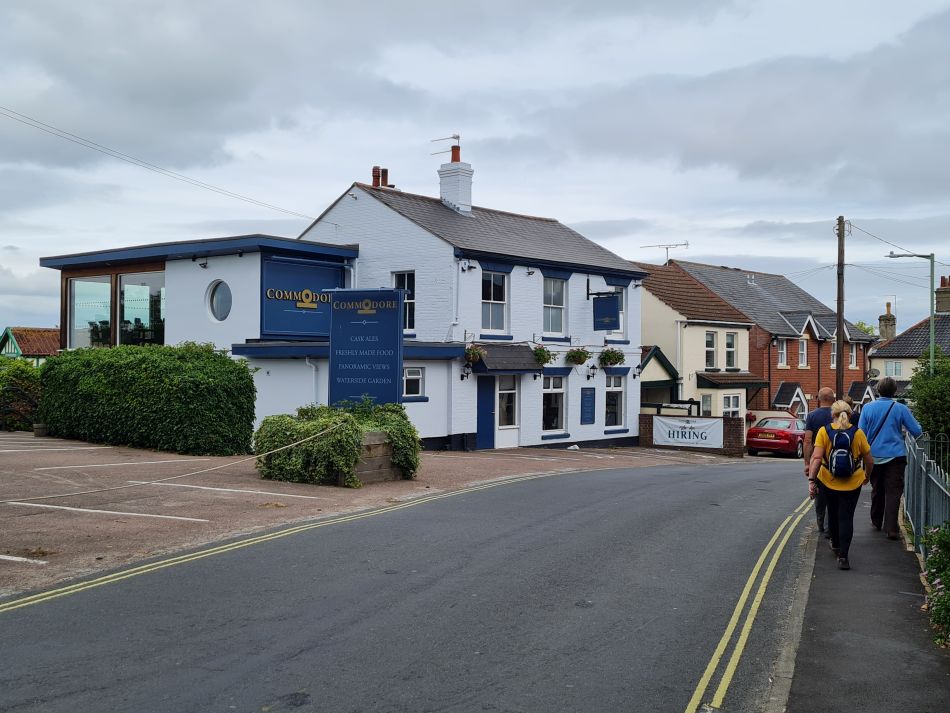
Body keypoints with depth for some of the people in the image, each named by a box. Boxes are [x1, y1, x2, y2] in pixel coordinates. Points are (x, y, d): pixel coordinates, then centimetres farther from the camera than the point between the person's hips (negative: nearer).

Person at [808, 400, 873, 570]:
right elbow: (869, 461, 0)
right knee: (846, 518, 3)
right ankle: (843, 556, -4)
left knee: (833, 514, 21)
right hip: (852, 483, -1)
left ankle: (836, 545, 41)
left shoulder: (824, 431, -9)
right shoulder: (858, 433, -6)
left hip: (828, 481, 1)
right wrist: (867, 476, 18)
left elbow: (817, 458, -17)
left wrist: (811, 480, -14)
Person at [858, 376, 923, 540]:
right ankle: (891, 529, -10)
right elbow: (917, 431, 1)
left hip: (874, 456, 3)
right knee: (893, 492, -3)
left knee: (877, 490, 18)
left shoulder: (867, 408, -2)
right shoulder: (900, 409, -6)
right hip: (895, 456, -2)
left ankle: (876, 522, 30)